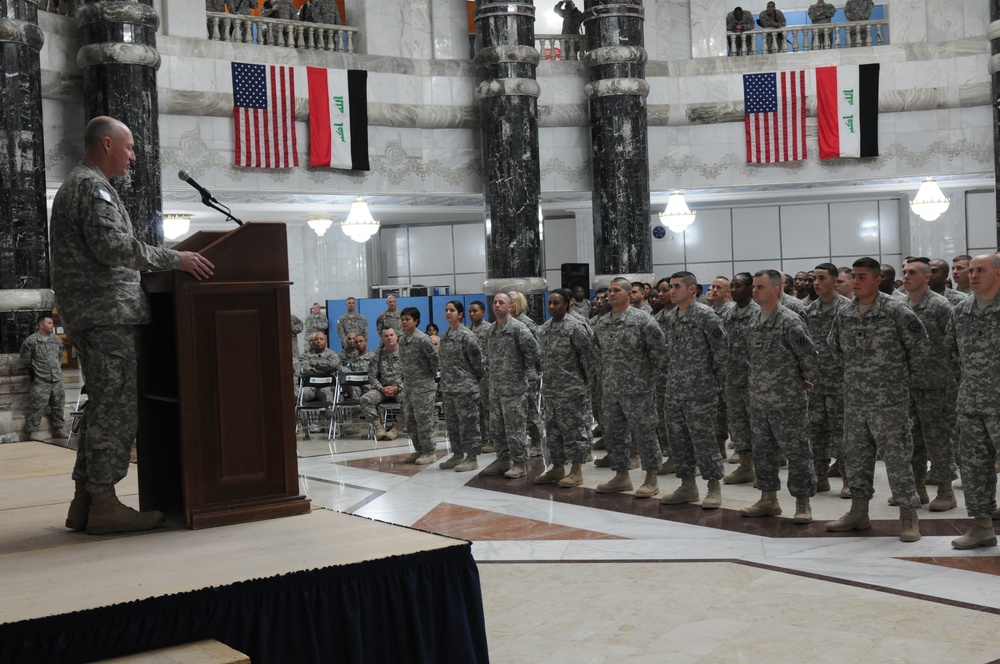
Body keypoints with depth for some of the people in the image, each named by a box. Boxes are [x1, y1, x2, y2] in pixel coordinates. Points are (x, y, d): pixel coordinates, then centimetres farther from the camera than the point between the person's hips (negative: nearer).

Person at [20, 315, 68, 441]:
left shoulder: (57, 340, 10)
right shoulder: (31, 341, -6)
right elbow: (25, 359, 2)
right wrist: (34, 370, 5)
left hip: (57, 379, 5)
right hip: (40, 380, -5)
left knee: (58, 404, 10)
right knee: (38, 405, -8)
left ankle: (59, 428, 20)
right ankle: (34, 430, -2)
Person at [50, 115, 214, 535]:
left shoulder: (75, 185, 25)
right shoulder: (93, 187, -8)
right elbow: (111, 245, -22)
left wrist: (168, 263, 21)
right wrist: (174, 259, -19)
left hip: (88, 313, 11)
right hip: (108, 313, -11)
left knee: (103, 407, 13)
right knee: (117, 408, -9)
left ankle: (85, 502, 15)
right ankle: (104, 504, -7)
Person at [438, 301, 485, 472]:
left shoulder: (467, 335, -12)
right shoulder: (444, 336, 13)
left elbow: (477, 359, -11)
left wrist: (479, 378, -5)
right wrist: (444, 383, 17)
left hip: (465, 386, -8)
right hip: (448, 387, 8)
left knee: (468, 421, -3)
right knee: (452, 422, 13)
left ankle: (472, 457, 3)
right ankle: (458, 454, 23)